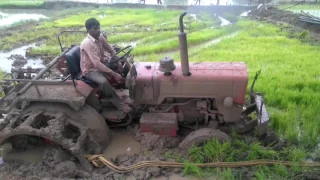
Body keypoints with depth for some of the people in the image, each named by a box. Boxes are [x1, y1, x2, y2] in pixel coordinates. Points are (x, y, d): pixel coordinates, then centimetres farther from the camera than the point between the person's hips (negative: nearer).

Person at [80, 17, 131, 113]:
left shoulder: (100, 38, -3)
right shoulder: (87, 43, -27)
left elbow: (112, 51, 8)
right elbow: (97, 63, -35)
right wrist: (114, 74, -37)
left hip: (101, 64, 9)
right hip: (90, 70, -8)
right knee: (104, 81, -36)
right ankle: (119, 104, -21)